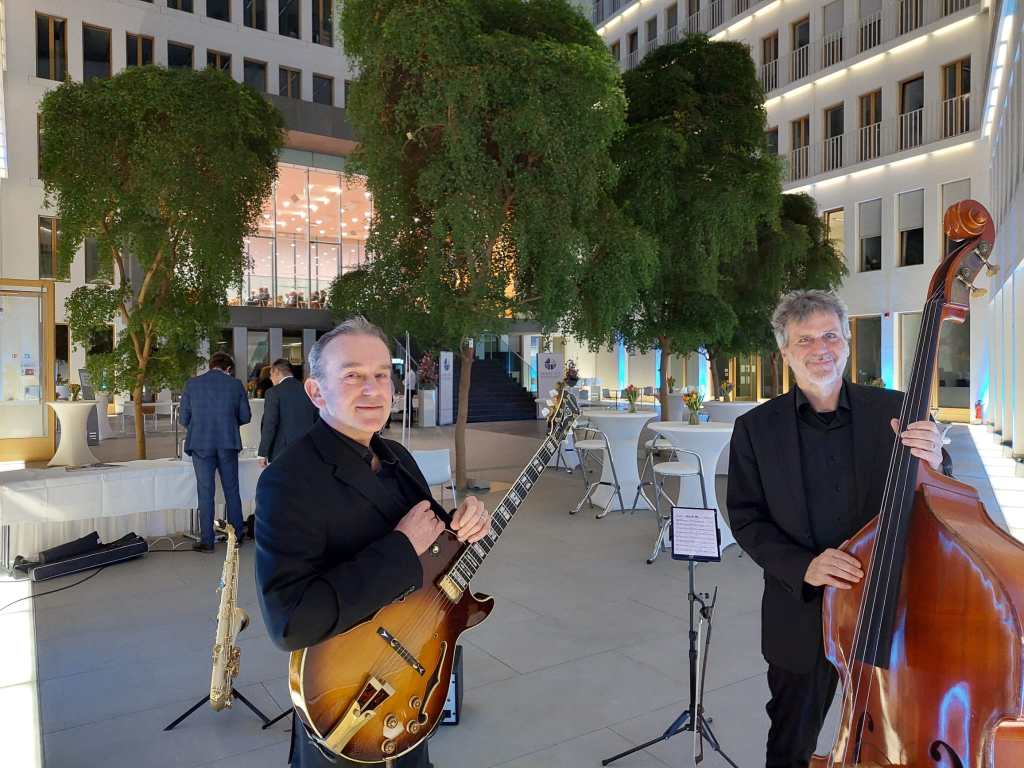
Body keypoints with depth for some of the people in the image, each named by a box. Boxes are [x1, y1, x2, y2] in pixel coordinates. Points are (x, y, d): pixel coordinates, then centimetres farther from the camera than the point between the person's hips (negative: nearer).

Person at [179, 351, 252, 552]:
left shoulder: (192, 384, 0)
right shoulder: (235, 384, 1)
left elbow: (183, 419, 2)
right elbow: (245, 416, 5)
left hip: (201, 445, -1)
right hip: (228, 444, 1)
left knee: (205, 493, 4)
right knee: (232, 490, 13)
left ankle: (207, 541, 8)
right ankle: (237, 535, 20)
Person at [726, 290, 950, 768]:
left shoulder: (893, 410, -5)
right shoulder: (755, 428, -6)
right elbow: (746, 519, -5)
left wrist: (933, 464, -25)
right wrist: (802, 566, -21)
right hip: (800, 616, 0)